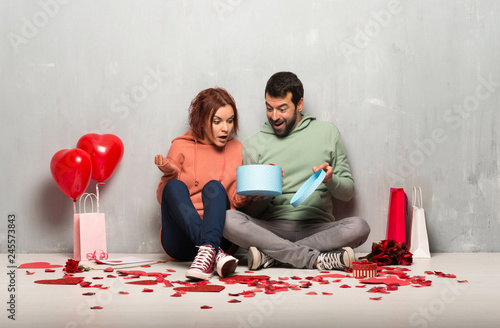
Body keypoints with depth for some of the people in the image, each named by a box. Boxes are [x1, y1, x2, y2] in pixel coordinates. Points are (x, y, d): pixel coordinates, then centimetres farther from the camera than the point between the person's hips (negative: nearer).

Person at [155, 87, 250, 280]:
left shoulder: (236, 149, 12)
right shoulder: (181, 147, 5)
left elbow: (236, 201, 10)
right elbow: (163, 198, 7)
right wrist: (169, 175, -12)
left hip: (217, 233, 1)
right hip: (180, 240, -1)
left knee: (214, 187, -24)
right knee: (175, 187, -27)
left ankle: (207, 250, -49)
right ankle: (215, 252, -46)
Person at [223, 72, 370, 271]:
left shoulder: (327, 133, 12)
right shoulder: (254, 145, 10)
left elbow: (348, 192, 12)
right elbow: (249, 211, 8)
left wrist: (330, 180, -9)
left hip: (316, 228, 0)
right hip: (271, 228, 0)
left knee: (359, 227, -30)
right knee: (228, 219, -30)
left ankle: (271, 254, -26)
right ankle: (317, 259, -30)